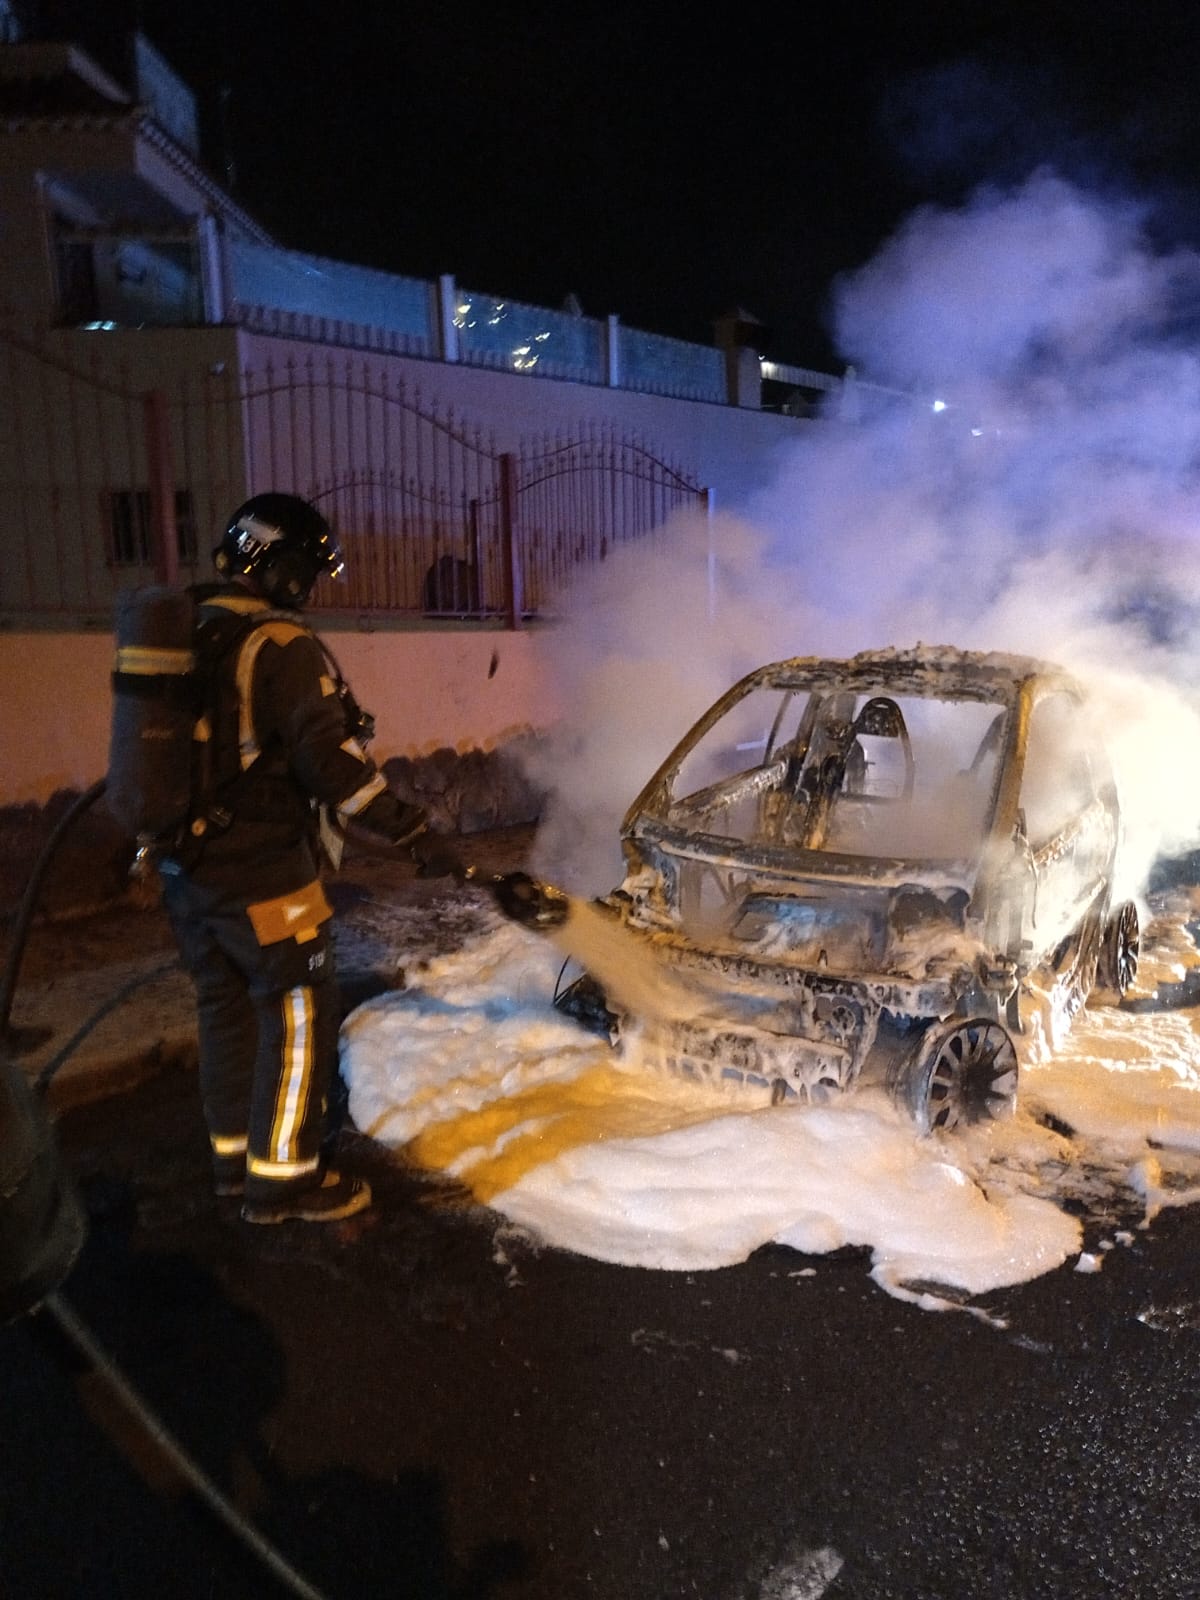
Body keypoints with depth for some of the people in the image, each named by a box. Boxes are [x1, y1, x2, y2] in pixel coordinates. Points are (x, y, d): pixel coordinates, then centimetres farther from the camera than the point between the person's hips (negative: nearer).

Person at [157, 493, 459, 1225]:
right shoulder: (282, 647, -17)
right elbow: (331, 758, -23)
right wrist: (415, 833, -18)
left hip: (187, 866, 9)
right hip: (262, 874, -9)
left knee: (227, 1008, 19)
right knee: (301, 1015, 3)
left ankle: (235, 1154, 33)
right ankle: (282, 1179, 12)